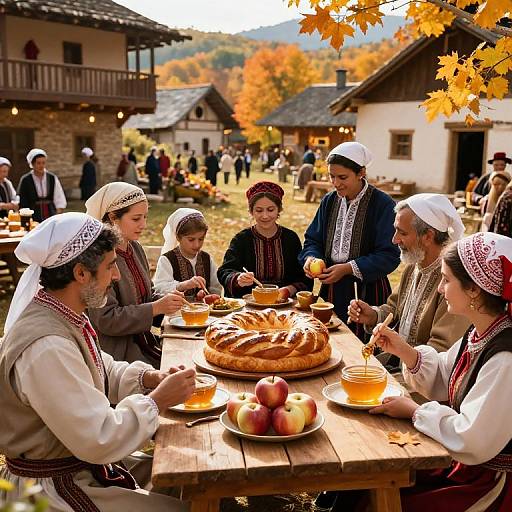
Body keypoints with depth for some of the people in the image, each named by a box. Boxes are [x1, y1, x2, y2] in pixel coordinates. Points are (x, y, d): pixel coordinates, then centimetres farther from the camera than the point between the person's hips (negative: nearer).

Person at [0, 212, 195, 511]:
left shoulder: (65, 316, 0)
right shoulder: (46, 348, -30)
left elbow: (102, 372, 14)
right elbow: (98, 441, -28)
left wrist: (149, 378, -4)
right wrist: (158, 400, -17)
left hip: (82, 462, 9)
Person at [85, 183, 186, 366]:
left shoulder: (135, 248, 8)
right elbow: (106, 319, -20)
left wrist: (165, 301, -3)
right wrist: (156, 308, -22)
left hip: (142, 341, 8)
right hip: (116, 350, -7)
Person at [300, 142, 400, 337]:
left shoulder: (382, 204, -10)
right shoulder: (329, 201, 8)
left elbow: (389, 255, -14)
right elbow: (313, 239, 13)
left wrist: (349, 268, -20)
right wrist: (310, 257, -9)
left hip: (366, 292, -5)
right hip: (331, 290, 5)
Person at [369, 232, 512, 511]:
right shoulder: (479, 333, -1)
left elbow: (472, 441, -30)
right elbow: (443, 378, 11)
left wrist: (414, 411, -17)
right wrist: (403, 350, -5)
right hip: (460, 463, 8)